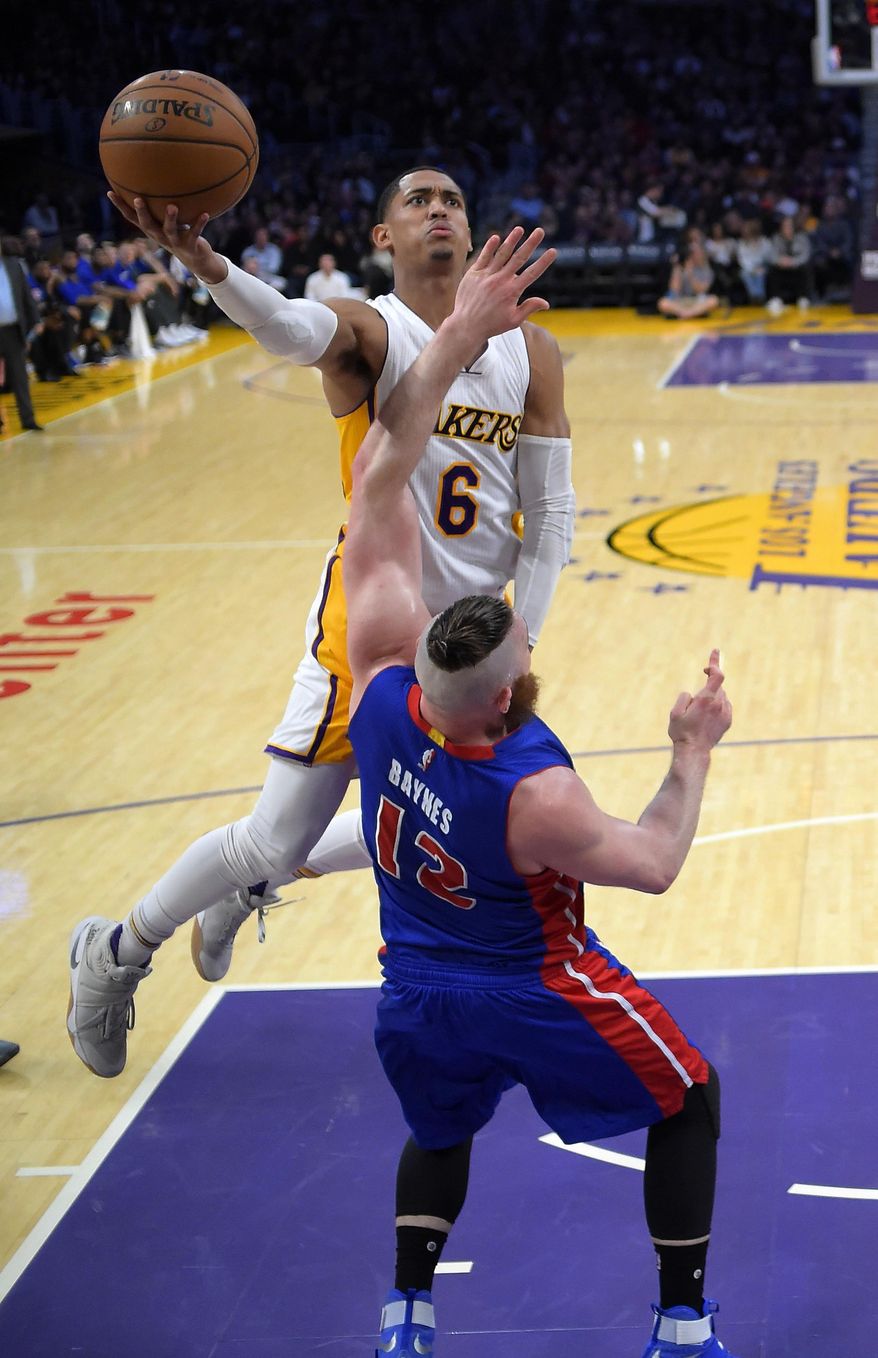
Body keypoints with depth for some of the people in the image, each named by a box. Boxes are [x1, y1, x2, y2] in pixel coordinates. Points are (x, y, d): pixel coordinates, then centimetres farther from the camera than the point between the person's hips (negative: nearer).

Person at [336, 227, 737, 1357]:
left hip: (418, 1002, 5)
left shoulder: (384, 682, -23)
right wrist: (693, 755, -3)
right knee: (688, 1104, 18)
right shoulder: (535, 797, -34)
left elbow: (378, 486, -22)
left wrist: (454, 341, -23)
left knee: (440, 1131, 33)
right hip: (539, 1001, -5)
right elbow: (653, 864, -15)